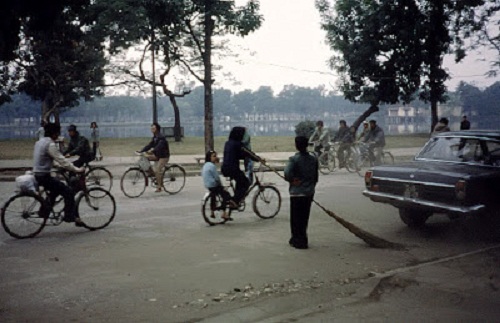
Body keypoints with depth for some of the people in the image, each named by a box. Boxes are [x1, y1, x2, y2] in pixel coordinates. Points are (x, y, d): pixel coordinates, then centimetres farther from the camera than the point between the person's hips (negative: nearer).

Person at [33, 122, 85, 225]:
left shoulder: (40, 142, 13)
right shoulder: (50, 145, -18)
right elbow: (62, 161, -21)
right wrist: (77, 169, -18)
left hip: (37, 174, 10)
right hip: (43, 176, -10)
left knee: (56, 189, 30)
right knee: (68, 192, -8)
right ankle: (70, 216, -5)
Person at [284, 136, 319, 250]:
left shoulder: (294, 159, -14)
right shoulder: (314, 159, 2)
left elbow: (287, 173, -26)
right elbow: (316, 177, 8)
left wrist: (292, 180, -6)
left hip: (296, 193, -5)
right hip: (309, 192, 5)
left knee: (296, 218, 5)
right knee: (304, 217, 16)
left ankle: (299, 241, 7)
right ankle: (302, 240, 27)